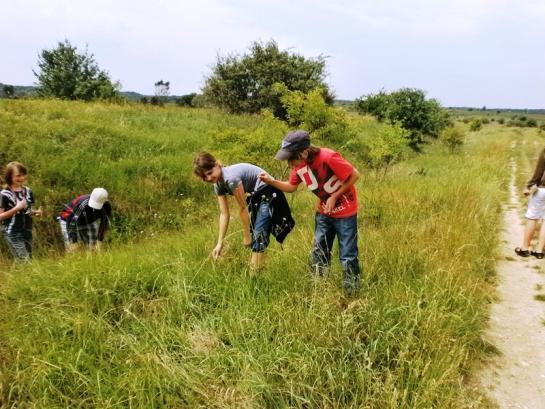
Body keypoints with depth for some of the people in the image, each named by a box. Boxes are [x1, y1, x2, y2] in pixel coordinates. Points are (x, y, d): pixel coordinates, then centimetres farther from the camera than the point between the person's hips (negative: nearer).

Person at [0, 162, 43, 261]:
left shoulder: (28, 191, 6)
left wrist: (36, 212, -2)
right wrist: (16, 208, -22)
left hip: (27, 231, 6)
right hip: (13, 234, -6)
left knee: (29, 259, 12)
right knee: (24, 261, -8)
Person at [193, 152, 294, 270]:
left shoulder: (231, 178, -28)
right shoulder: (218, 185, -1)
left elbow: (243, 208, -20)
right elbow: (224, 214, 1)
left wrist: (246, 235, -10)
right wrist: (220, 243, -1)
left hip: (268, 193, -9)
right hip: (256, 196, 9)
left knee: (258, 235, -12)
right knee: (253, 235, 12)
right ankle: (253, 268, 23)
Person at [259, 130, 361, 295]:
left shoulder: (328, 157, -30)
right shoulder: (298, 165, -10)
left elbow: (354, 175, -21)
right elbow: (291, 187, 5)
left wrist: (335, 197, -20)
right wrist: (271, 181, -12)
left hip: (345, 212, -6)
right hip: (324, 212, 6)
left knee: (347, 256, 0)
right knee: (318, 254, 12)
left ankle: (352, 296, 15)